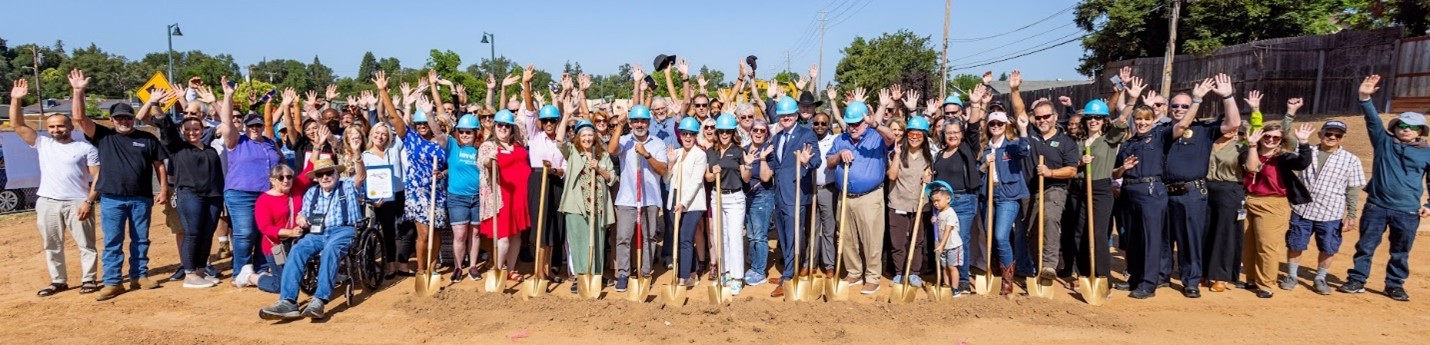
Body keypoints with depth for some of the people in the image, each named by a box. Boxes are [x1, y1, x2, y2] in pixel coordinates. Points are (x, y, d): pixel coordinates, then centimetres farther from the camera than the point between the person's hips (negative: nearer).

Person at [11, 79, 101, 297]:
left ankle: (88, 279, 10)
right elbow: (18, 125, 4)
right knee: (52, 245, 11)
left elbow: (97, 177, -5)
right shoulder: (42, 144, 10)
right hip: (47, 203, 4)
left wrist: (89, 201, -13)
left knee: (86, 244, 1)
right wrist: (16, 100, -7)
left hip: (77, 203, -4)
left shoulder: (86, 148, -1)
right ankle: (58, 281, 21)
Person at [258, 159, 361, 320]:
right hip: (317, 234, 4)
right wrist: (301, 219, 4)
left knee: (330, 250, -37)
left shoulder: (347, 187, 13)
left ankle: (319, 301, -46)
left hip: (343, 231, -4)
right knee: (296, 250, -26)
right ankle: (288, 302, -39)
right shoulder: (311, 193, 25)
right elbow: (303, 216, 28)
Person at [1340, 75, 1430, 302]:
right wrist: (1365, 98, -21)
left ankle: (1395, 285, 23)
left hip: (1407, 211, 0)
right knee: (1365, 246, 5)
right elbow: (1373, 119, -7)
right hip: (1376, 206, 0)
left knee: (1400, 252, 10)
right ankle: (1357, 280, 13)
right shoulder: (1384, 142, 5)